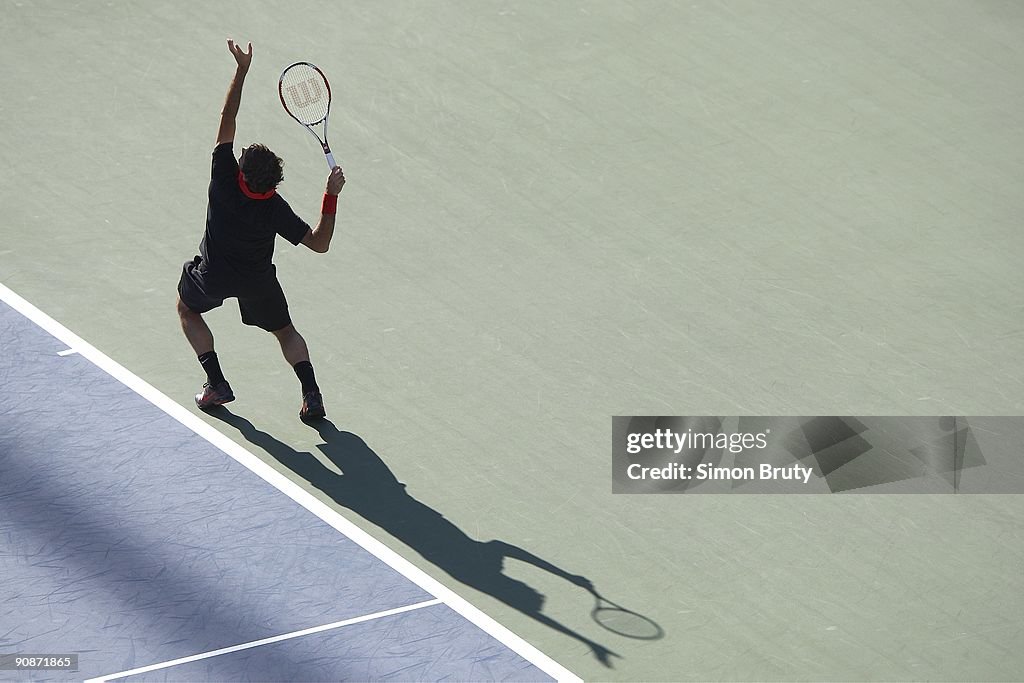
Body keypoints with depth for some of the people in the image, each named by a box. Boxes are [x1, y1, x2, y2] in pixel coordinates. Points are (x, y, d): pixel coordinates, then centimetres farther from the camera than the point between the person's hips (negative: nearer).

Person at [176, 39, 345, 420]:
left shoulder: (224, 182, -33)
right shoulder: (276, 209, -30)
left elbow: (227, 121, -31)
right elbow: (320, 243, -24)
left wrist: (242, 69, -33)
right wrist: (332, 196, -28)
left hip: (214, 276, -1)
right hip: (259, 280, 1)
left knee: (187, 309, 29)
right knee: (284, 331, 22)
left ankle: (217, 384, 20)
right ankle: (311, 394, 3)